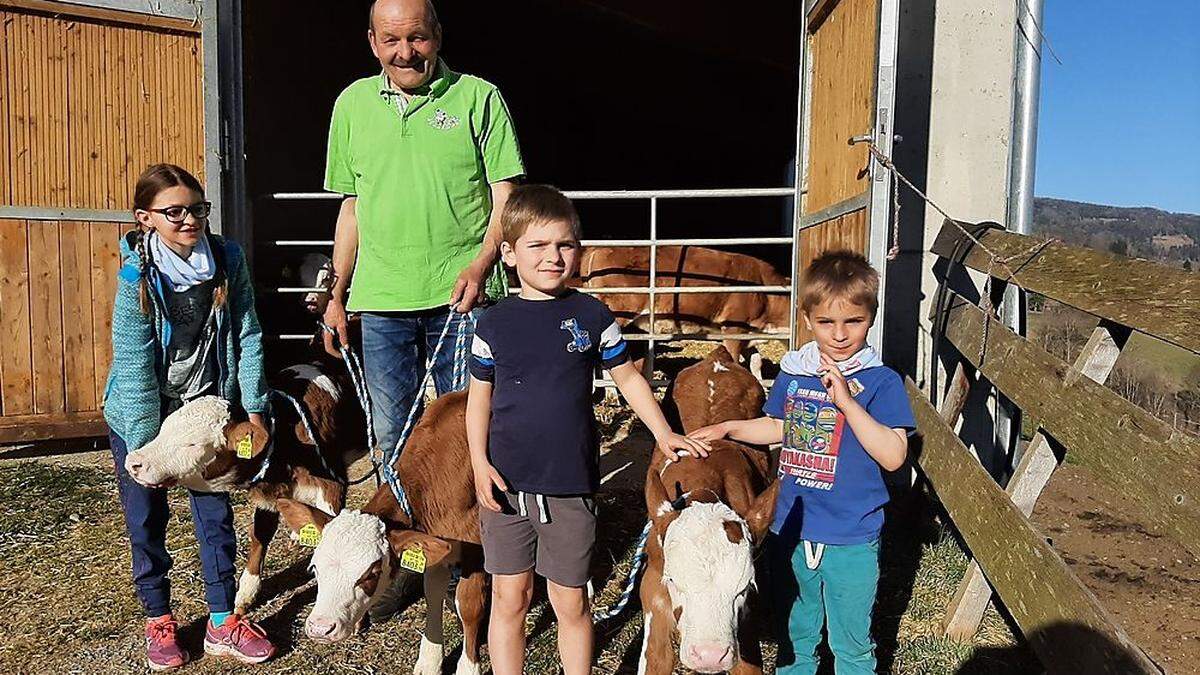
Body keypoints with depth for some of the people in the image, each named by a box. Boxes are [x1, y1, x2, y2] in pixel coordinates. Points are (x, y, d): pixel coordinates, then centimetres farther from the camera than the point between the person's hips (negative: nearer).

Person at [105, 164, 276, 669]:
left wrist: (254, 408, -7)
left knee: (215, 512, 6)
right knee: (146, 520, 7)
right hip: (141, 414, -2)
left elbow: (247, 336, -6)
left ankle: (222, 623, 17)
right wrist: (145, 442, -18)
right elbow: (134, 362, -17)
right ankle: (158, 620, 25)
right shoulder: (136, 273, -17)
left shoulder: (228, 258, -10)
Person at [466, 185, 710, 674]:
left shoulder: (591, 315, -1)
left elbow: (627, 377, 9)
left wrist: (663, 433, 5)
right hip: (505, 484, 1)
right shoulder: (494, 323, 0)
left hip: (570, 487, 0)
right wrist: (480, 462, -4)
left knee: (571, 602, 11)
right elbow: (479, 397, 6)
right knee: (509, 597, 12)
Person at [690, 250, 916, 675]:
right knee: (794, 635, 24)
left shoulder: (881, 382, -14)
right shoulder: (793, 372, 0)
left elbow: (893, 456, -23)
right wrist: (729, 428, 6)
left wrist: (847, 401, -30)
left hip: (851, 540, -4)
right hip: (791, 531, 4)